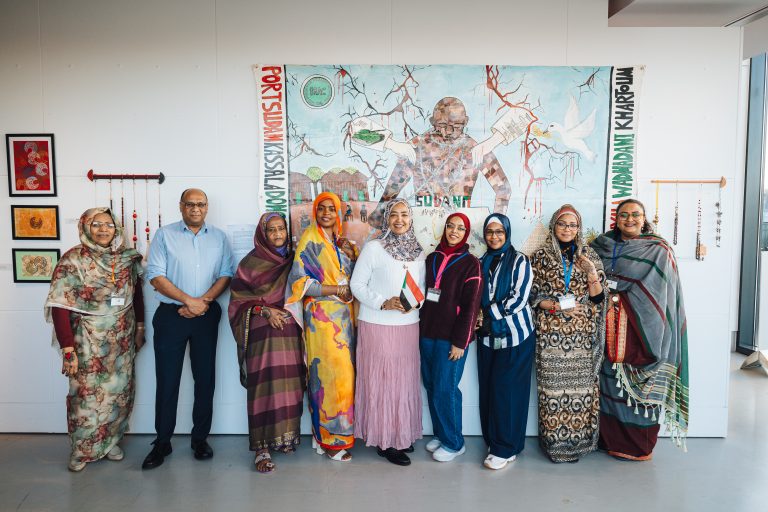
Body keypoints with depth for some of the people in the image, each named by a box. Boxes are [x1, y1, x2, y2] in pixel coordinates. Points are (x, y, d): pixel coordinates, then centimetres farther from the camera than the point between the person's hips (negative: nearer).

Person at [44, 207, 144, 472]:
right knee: (86, 395, 5)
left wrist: (140, 327, 10)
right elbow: (60, 306, -15)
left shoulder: (127, 258, 0)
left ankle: (110, 440, 32)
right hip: (88, 342, -4)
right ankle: (81, 450, 25)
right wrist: (68, 349, -18)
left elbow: (137, 293, 12)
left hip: (122, 340, 4)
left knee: (119, 391, 12)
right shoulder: (73, 260, -13)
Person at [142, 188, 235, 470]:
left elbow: (226, 275, 3)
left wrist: (203, 301, -11)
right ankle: (162, 442, 15)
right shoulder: (164, 235, 1)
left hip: (206, 316, 2)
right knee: (167, 380, 2)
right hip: (171, 315, -2)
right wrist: (188, 300, -14)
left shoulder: (219, 238, 9)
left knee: (205, 378, 7)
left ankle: (200, 438, 20)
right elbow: (156, 275, -6)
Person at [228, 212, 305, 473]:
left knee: (289, 383, 4)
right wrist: (265, 311, -13)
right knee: (265, 385, -8)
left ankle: (286, 436, 18)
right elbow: (239, 298, -2)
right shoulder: (251, 262, 0)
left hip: (290, 329, 4)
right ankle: (262, 446, -3)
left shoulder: (293, 260, 12)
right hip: (263, 331, -4)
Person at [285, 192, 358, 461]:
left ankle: (324, 434, 18)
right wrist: (336, 290, -13)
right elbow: (299, 280, -10)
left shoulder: (340, 241, 16)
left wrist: (351, 254, 0)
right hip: (321, 315, -6)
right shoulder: (309, 239, -3)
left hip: (343, 315, 6)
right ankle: (330, 439, 5)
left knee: (342, 374, 6)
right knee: (330, 374, -7)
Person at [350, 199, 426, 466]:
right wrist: (382, 303, -18)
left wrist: (417, 301, -5)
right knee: (381, 380, 1)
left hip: (408, 324, 5)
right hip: (377, 325, -5)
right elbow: (357, 284, -7)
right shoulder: (373, 248, -6)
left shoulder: (419, 252, 8)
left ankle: (402, 434, 27)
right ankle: (384, 440, 13)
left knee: (405, 379, 11)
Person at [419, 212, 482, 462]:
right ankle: (440, 434, 26)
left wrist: (460, 341, -13)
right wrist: (421, 329, 10)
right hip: (427, 333, 5)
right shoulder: (432, 259, 10)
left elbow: (471, 305, -8)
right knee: (431, 386, 9)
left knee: (444, 390, -3)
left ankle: (453, 443, 14)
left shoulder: (470, 263, -4)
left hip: (451, 336, -5)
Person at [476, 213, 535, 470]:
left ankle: (506, 448, 9)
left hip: (515, 334, -4)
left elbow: (519, 299, -11)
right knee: (488, 389, 7)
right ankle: (493, 440, 21)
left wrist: (490, 312, -12)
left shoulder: (519, 261, -3)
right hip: (488, 335, 5)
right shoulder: (481, 263, 11)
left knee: (507, 390, -2)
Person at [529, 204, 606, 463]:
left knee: (581, 383, 2)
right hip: (551, 333, -1)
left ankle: (578, 439, 17)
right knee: (552, 384, 0)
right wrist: (559, 305, -12)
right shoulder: (540, 256, 4)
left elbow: (597, 298, 4)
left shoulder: (589, 256, 8)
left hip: (581, 334, 2)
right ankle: (554, 441, 13)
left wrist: (592, 273, -13)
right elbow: (532, 295, 1)